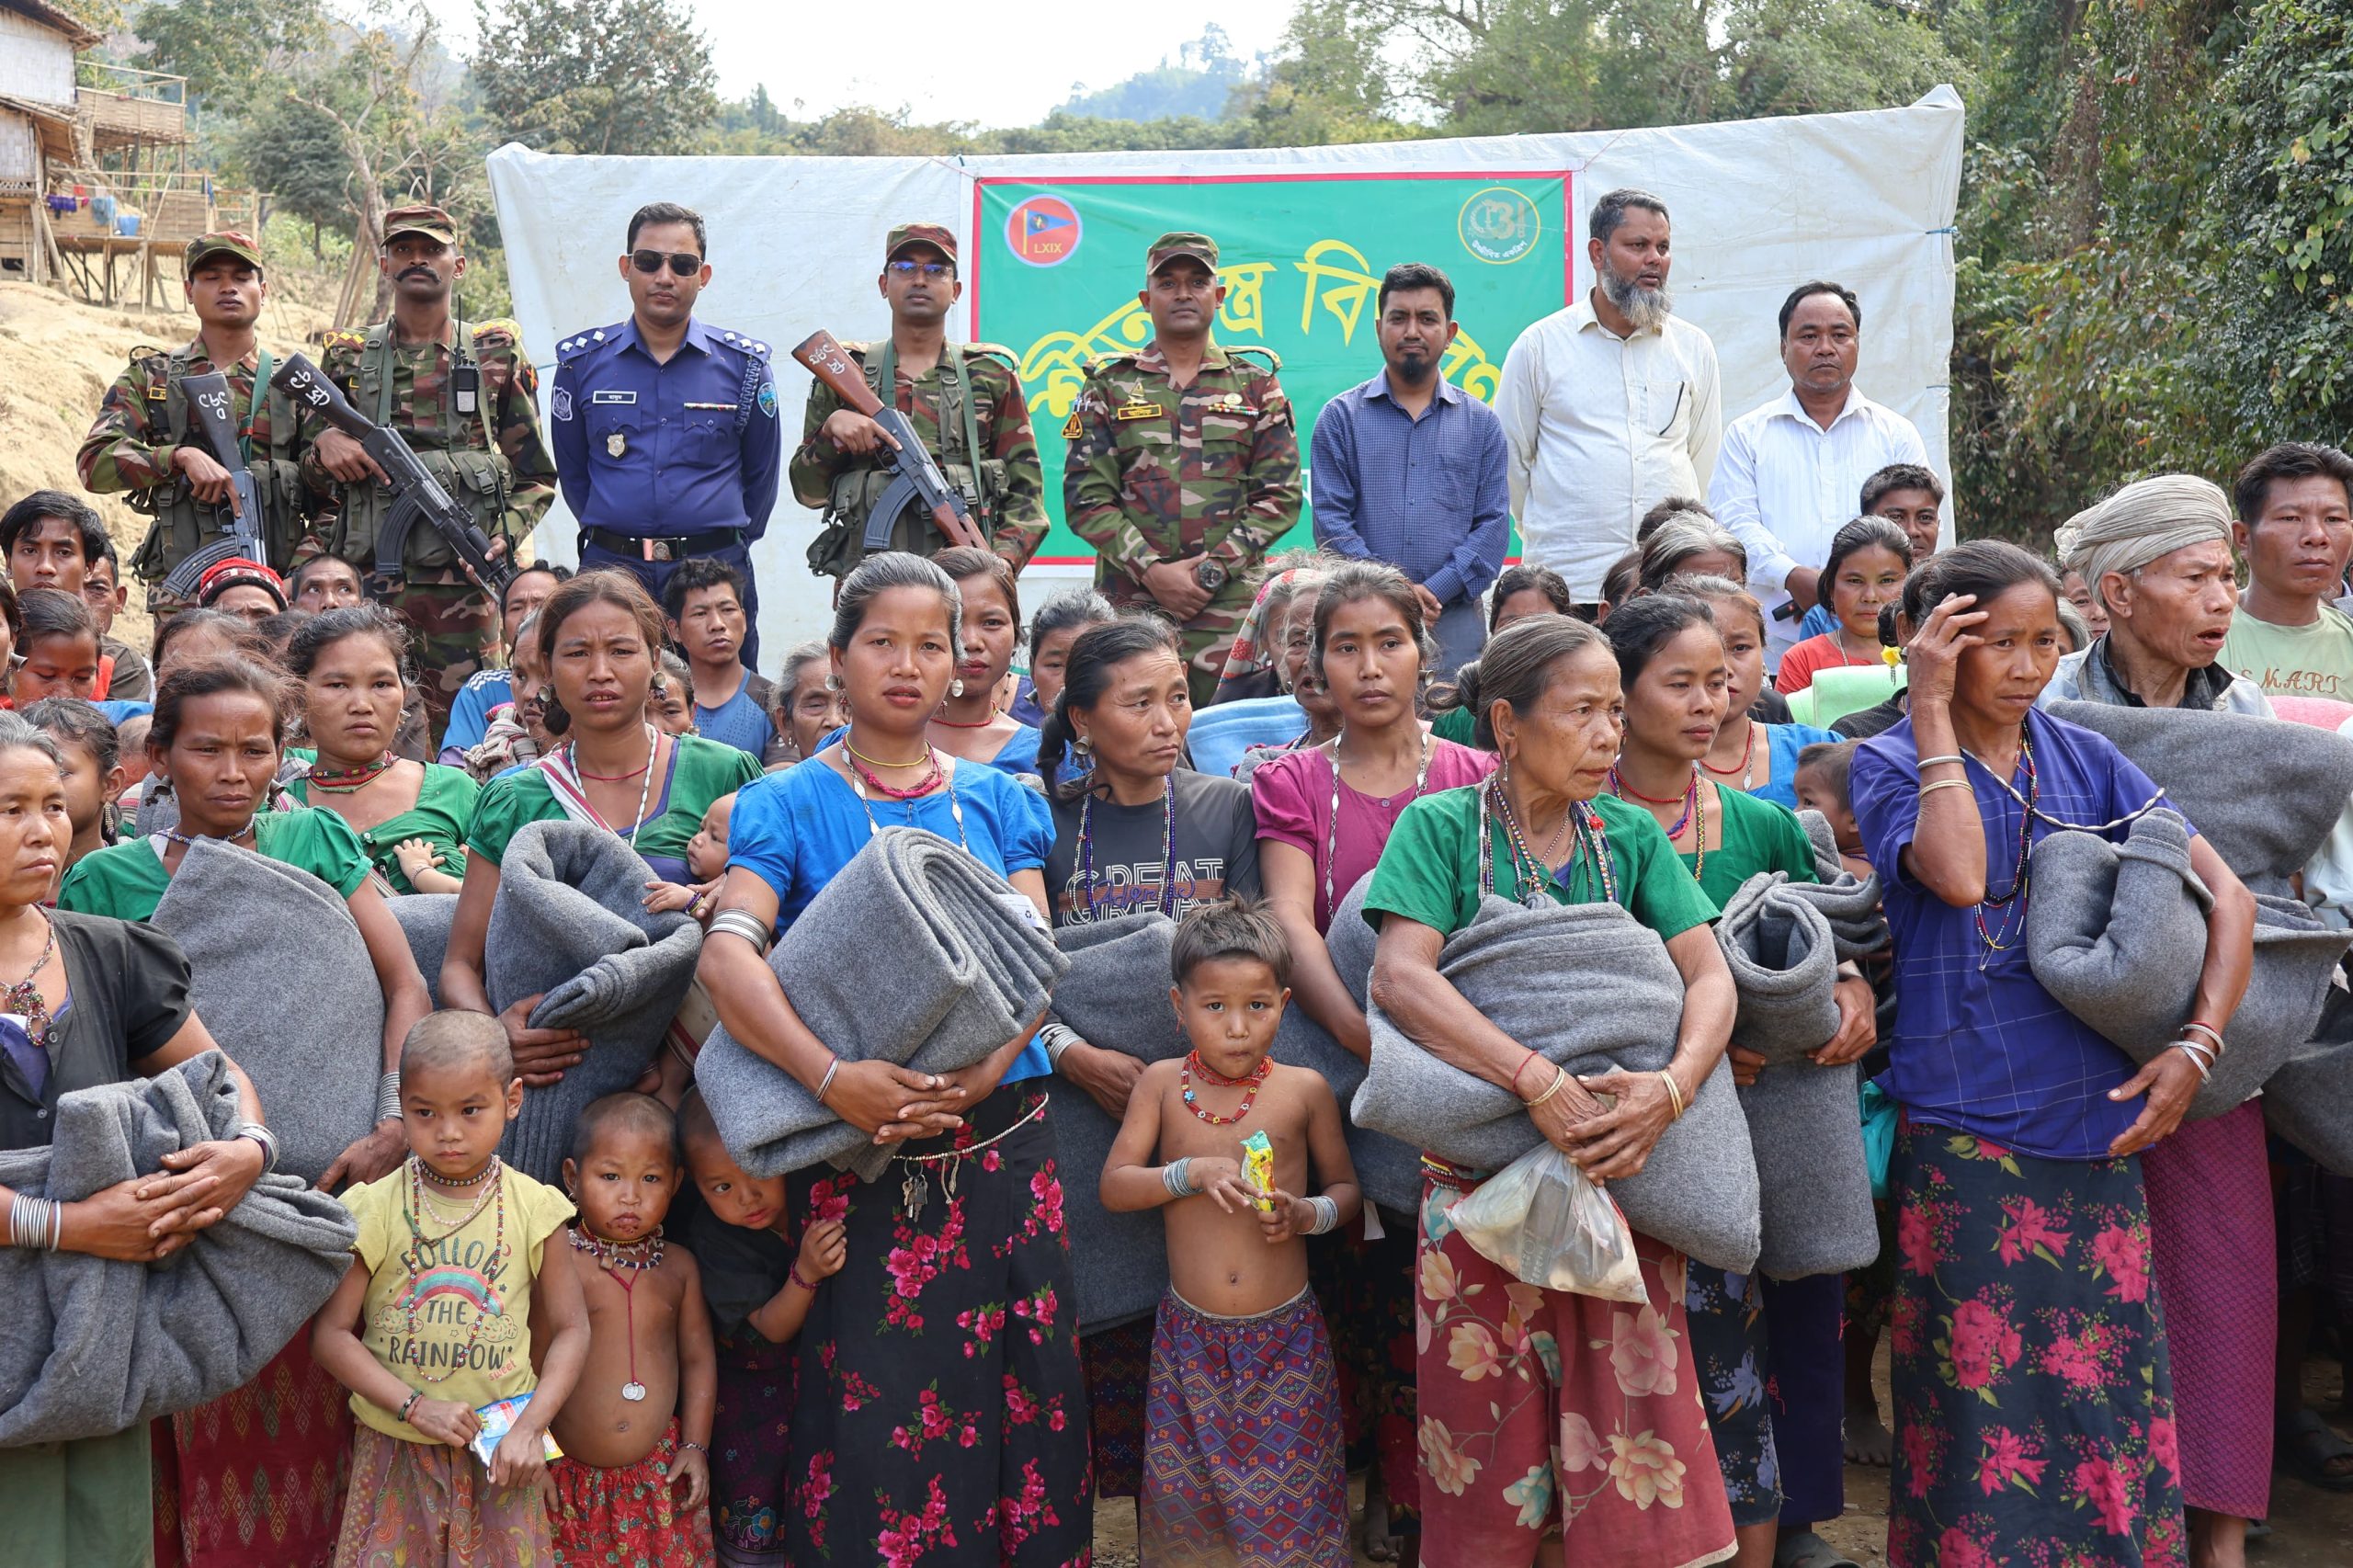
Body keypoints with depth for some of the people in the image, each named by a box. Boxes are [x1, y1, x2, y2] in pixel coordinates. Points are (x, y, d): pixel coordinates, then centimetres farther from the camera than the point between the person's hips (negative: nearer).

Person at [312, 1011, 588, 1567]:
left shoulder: (533, 1208, -4)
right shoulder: (377, 1209, -6)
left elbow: (570, 1329, 2)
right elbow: (330, 1332, -5)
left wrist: (530, 1427, -10)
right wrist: (416, 1407, -14)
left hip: (500, 1453, 1)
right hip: (394, 1450, 0)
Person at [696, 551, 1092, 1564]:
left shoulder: (998, 800, 12)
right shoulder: (789, 804, 2)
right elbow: (728, 955, -12)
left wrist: (985, 1070, -17)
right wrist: (833, 1077, -26)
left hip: (1002, 1137, 3)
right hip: (860, 1146, -2)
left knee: (1019, 1384, 4)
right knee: (876, 1395, -3)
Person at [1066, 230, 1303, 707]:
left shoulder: (1256, 385, 12)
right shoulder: (1109, 386, 11)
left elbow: (1281, 496, 5)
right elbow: (1085, 498, 3)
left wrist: (1213, 569, -8)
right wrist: (1152, 570, -10)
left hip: (1232, 606, 0)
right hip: (1128, 605, 0)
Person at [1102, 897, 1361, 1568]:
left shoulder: (1304, 1089, -4)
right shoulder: (1163, 1084, -2)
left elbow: (1346, 1187, 6)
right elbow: (1113, 1186, -3)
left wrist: (1306, 1213, -15)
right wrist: (1191, 1173, -18)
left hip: (1285, 1334, -1)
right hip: (1190, 1333, 1)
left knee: (1286, 1491, 3)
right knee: (1184, 1491, 8)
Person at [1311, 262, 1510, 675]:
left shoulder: (1482, 423, 13)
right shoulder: (1340, 418, 9)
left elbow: (1493, 524, 6)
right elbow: (1331, 521, 1)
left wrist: (1433, 591, -9)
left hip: (1454, 624, 1)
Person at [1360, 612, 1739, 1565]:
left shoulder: (1630, 836, 7)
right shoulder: (1440, 827, -4)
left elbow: (1710, 975, -1)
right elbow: (1400, 977, -17)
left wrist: (1672, 1088, -21)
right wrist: (1541, 1084, -26)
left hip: (1619, 1168, 3)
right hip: (1482, 1172, -2)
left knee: (1626, 1423, 2)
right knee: (1490, 1445, 5)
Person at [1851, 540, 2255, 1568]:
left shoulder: (2086, 759, 9)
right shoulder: (1888, 762, -2)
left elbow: (2226, 892, 7)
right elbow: (1958, 876, -22)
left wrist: (2196, 1046, -5)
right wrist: (1932, 708, -16)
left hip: (2099, 1123, 4)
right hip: (1963, 1127, -4)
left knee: (2112, 1384, 9)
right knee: (1986, 1394, 1)